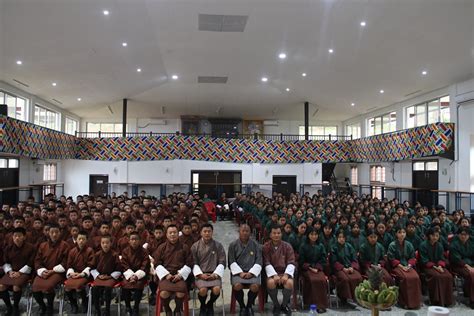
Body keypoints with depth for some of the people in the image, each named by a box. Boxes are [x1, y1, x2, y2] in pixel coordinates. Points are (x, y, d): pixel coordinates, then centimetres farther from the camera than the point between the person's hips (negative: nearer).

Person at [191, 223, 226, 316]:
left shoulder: (218, 245, 5)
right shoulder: (195, 246, 3)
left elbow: (222, 263, 4)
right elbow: (194, 263, 3)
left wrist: (215, 274, -9)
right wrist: (200, 274, -11)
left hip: (214, 274, 1)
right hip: (200, 274, -1)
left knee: (217, 289, -27)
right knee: (203, 289, -29)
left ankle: (210, 305, 9)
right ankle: (203, 306, 8)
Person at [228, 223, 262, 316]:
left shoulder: (256, 245, 8)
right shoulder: (233, 245, 7)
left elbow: (259, 261, 4)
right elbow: (232, 262, 2)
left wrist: (251, 273, -10)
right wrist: (240, 272, -12)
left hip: (252, 272, 1)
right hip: (238, 271, 0)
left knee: (255, 286, -29)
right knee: (237, 286, -30)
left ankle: (249, 306, 2)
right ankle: (242, 306, -1)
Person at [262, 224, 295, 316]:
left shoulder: (287, 246, 3)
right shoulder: (266, 247, 0)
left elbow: (291, 263, -3)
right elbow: (267, 263, -6)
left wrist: (286, 275, -20)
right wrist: (274, 275, -21)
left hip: (285, 272, 1)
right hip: (272, 273, -1)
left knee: (290, 283, -31)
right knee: (270, 283, -33)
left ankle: (284, 304, -1)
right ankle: (276, 305, -5)